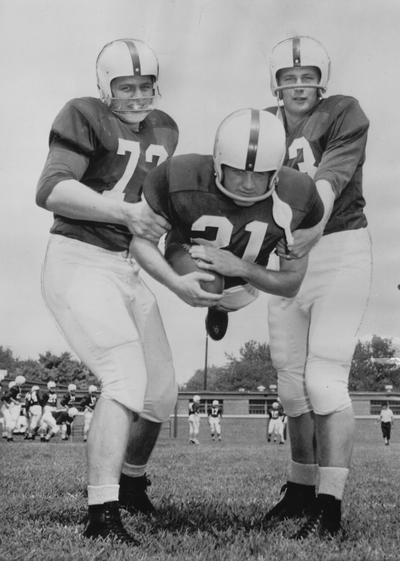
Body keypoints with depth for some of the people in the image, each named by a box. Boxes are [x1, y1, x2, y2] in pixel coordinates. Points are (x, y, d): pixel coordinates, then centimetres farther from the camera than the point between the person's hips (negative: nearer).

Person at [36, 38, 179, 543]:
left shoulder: (164, 130, 13)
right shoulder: (85, 117, -9)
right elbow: (51, 191, -21)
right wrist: (125, 211, -29)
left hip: (125, 270, 8)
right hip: (77, 262, -7)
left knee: (161, 392, 11)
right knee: (126, 377, -22)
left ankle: (131, 480, 38)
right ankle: (101, 516, -19)